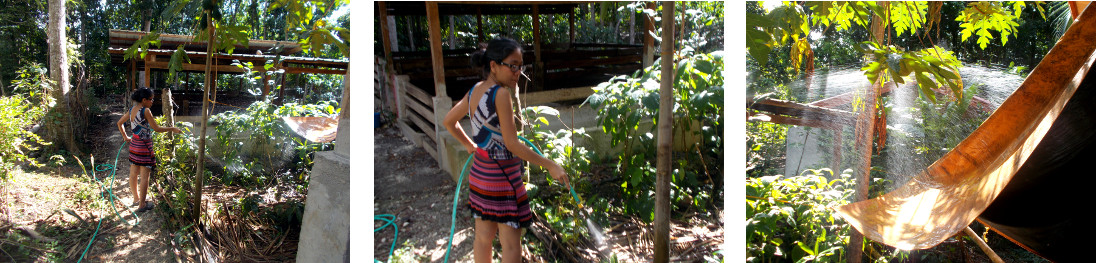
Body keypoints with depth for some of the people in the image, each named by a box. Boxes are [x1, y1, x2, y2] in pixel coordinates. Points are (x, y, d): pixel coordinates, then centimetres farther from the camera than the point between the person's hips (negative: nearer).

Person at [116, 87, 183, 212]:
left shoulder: (131, 110, 5)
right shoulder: (145, 111, -19)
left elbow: (119, 123, 17)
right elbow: (156, 128, -16)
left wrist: (125, 137, 25)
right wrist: (172, 129, -7)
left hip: (134, 144, 8)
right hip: (144, 146, -8)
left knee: (133, 173, 17)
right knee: (144, 175, 0)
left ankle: (136, 198, 33)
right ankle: (142, 205, 6)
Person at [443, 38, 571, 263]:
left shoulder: (474, 91, 2)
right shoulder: (501, 94, -21)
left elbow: (448, 121, 16)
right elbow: (512, 144, -22)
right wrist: (550, 165, -19)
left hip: (479, 174, 8)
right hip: (502, 177, -8)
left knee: (483, 236, 17)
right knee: (511, 244, 3)